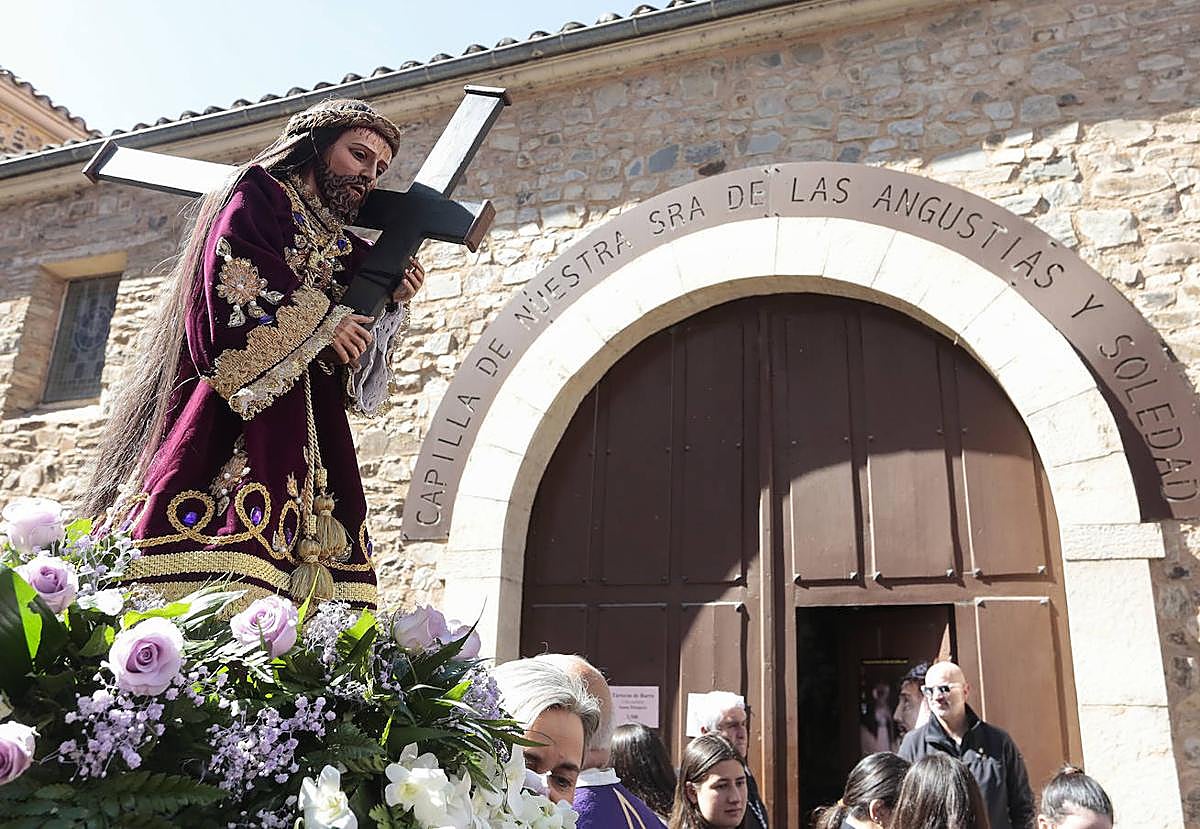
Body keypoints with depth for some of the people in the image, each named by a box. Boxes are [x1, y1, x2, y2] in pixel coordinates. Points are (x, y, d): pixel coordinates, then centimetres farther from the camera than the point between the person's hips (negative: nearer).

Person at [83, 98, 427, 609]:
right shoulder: (257, 195, 11)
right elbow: (231, 282, -10)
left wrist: (390, 304, 8)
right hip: (235, 415, -6)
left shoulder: (345, 250, 28)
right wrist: (322, 322, -3)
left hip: (310, 429, 6)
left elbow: (357, 381, 22)